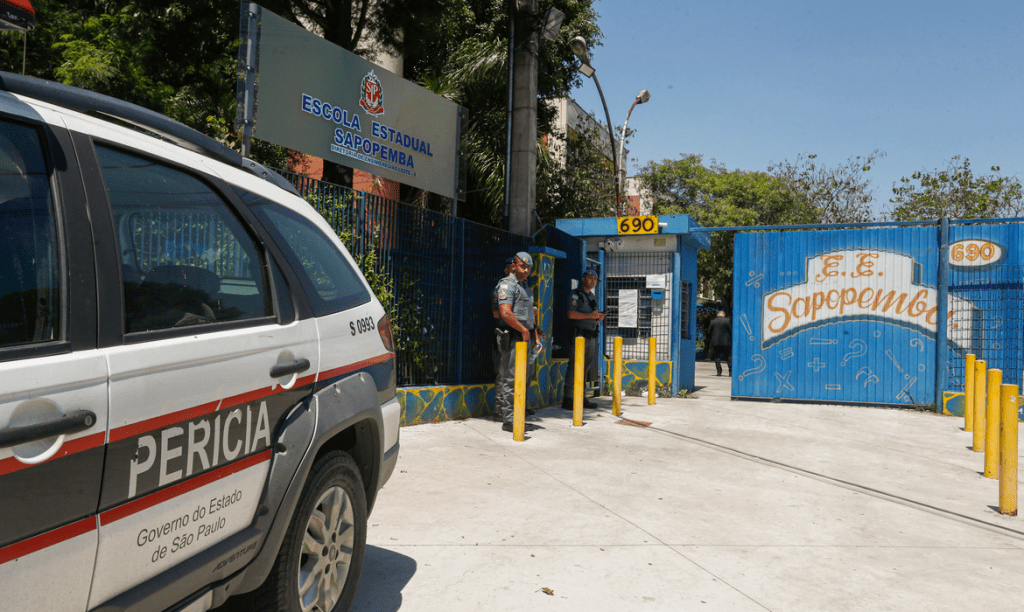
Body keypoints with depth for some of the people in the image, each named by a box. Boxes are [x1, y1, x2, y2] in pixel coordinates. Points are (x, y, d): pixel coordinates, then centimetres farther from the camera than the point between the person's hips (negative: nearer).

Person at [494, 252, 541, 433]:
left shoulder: (526, 287, 22)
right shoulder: (507, 285, -9)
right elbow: (506, 313, -21)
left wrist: (535, 336, 19)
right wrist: (524, 330, -14)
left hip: (525, 337, 10)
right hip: (513, 338, -9)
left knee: (524, 377, 11)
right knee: (510, 379, -8)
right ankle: (508, 420, -6)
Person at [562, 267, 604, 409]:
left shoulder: (593, 297, 22)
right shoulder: (575, 294, -3)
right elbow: (572, 314, -15)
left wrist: (599, 318, 5)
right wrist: (590, 315, -19)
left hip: (591, 336, 8)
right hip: (578, 335, -8)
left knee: (587, 367, 9)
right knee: (574, 367, -9)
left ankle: (581, 398, 17)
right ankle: (568, 399, -8)